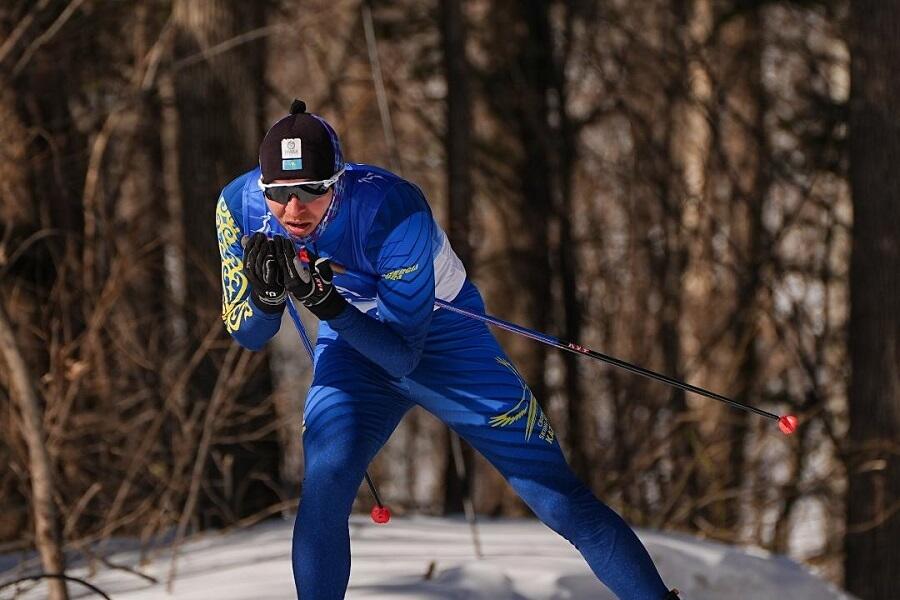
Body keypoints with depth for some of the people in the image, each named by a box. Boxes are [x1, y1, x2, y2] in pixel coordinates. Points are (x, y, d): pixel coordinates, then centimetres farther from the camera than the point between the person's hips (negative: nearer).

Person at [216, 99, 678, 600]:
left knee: (564, 504, -5)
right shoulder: (240, 206, -23)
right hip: (351, 345, 3)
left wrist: (326, 304, -47)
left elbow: (403, 355, -32)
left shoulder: (392, 210, -36)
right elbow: (249, 337, -11)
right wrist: (266, 295, -34)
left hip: (442, 339, -3)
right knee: (322, 494, -21)